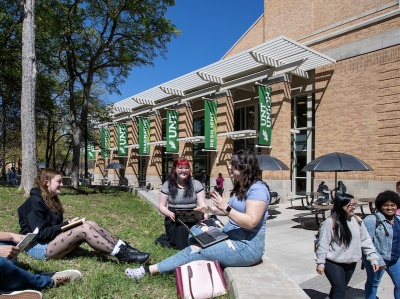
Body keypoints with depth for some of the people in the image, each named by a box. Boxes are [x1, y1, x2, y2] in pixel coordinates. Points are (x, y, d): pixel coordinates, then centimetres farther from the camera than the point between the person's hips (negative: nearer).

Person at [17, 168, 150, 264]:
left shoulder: (51, 200, 17)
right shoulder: (34, 202, -13)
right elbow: (40, 233, -20)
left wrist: (68, 223, -3)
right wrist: (66, 225, -14)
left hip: (53, 240, 9)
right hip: (39, 247, -9)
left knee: (90, 224, -14)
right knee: (85, 229, -27)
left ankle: (123, 247, -20)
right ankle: (122, 255, -30)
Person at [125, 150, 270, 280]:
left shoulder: (257, 189, -19)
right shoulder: (240, 186, 13)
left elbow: (251, 222, -27)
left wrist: (225, 207, -31)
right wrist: (211, 210, 5)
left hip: (247, 245, -10)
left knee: (197, 250, -17)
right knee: (195, 231, 2)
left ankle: (149, 270, -10)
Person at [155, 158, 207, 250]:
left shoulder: (196, 184, 7)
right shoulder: (168, 185, 6)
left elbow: (202, 204, 1)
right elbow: (161, 206, 6)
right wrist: (170, 214, -15)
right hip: (174, 219, -1)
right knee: (180, 227, -33)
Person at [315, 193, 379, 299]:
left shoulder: (357, 221, 0)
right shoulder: (331, 222, -18)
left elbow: (365, 241, 9)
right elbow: (323, 244, -13)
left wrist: (373, 258, 7)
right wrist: (320, 263, -9)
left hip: (351, 263, 6)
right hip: (333, 263, -6)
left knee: (340, 289, 19)